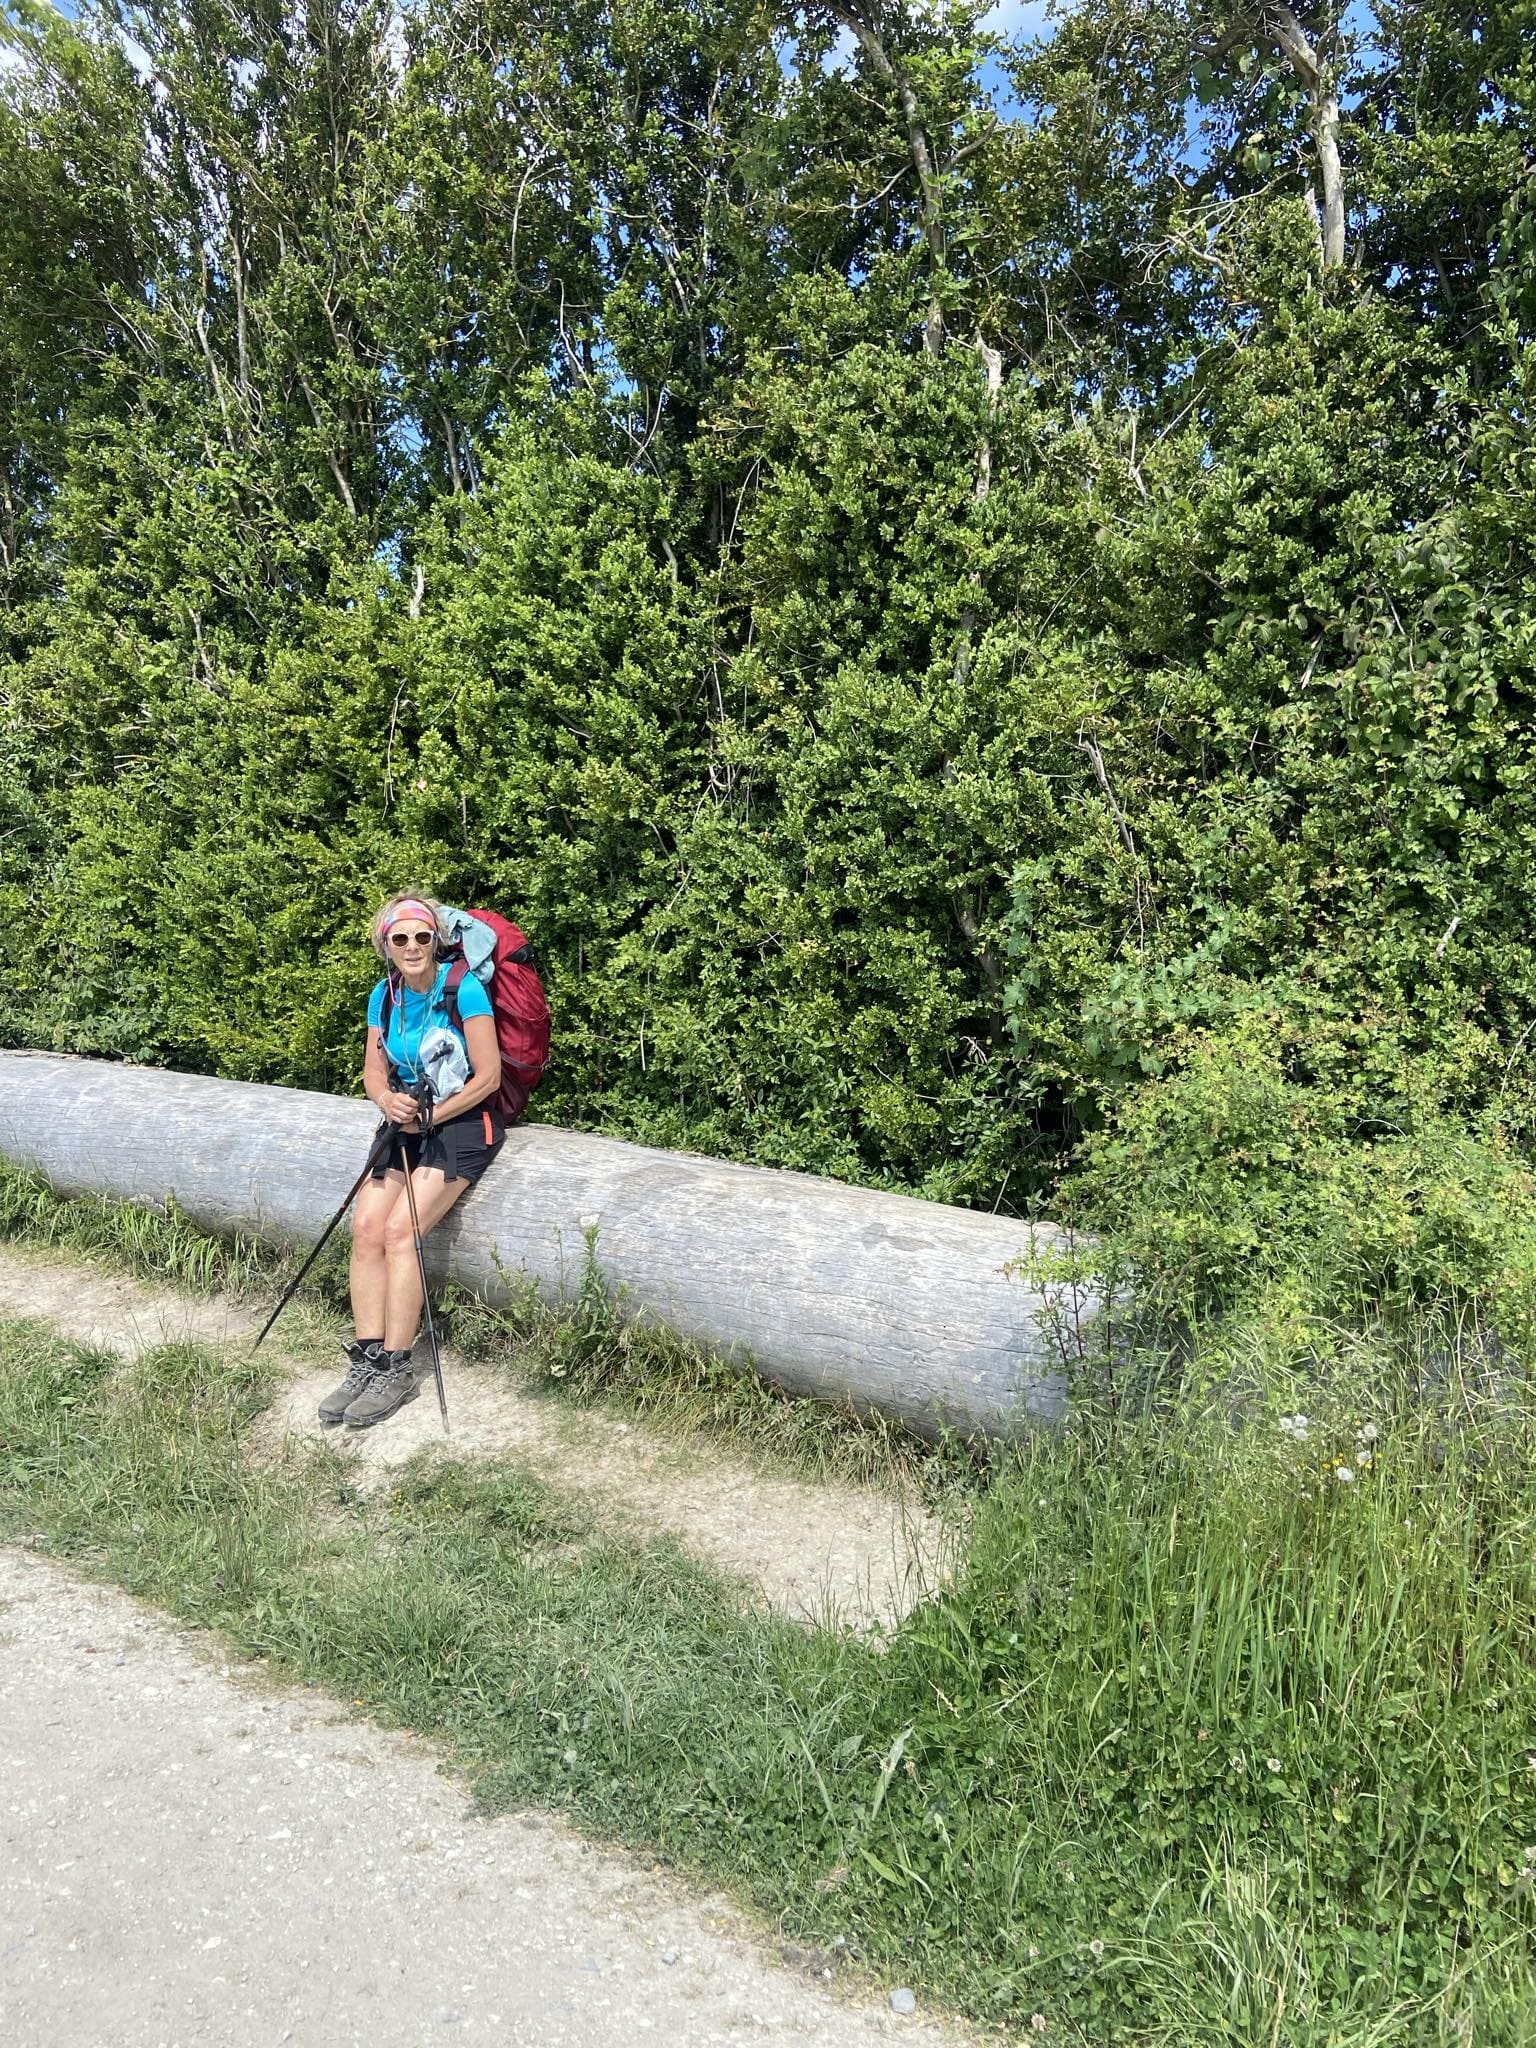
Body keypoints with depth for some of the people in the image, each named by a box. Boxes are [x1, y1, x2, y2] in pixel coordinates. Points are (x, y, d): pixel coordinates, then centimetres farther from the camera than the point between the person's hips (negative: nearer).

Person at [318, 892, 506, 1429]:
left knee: (400, 1231, -20)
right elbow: (374, 1070, 11)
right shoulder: (385, 995, 5)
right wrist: (388, 1101, -12)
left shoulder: (463, 989, -14)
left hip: (464, 1122, -6)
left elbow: (487, 1078, -15)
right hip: (409, 1124, 6)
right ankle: (366, 1360, -6)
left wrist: (429, 1117, -13)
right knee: (366, 1227, -11)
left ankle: (396, 1370, -12)